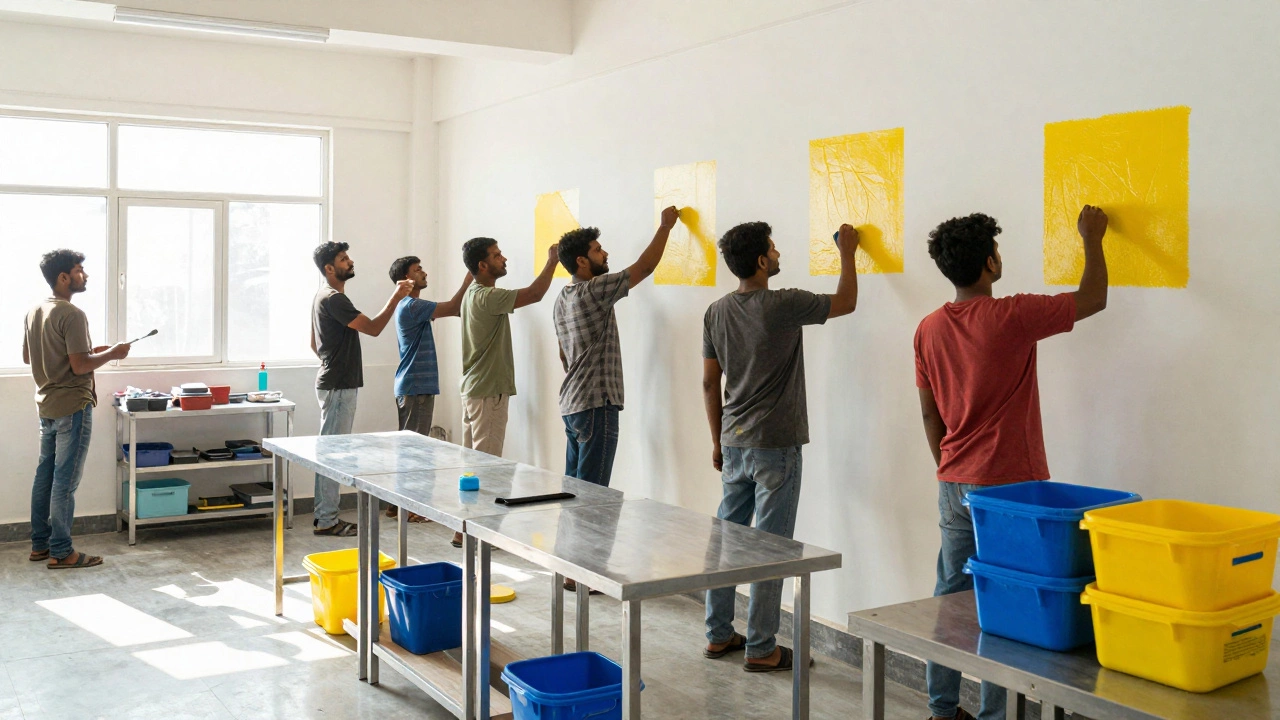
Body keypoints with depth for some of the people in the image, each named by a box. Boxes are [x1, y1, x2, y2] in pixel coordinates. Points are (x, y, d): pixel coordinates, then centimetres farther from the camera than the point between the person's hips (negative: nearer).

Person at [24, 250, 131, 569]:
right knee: (65, 481, -4)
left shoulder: (35, 313, 9)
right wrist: (112, 353, -7)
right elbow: (80, 365, -23)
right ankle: (60, 552, 2)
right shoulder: (72, 315, -19)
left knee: (45, 475, 14)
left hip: (47, 405, 9)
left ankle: (40, 544, 22)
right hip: (73, 407, -9)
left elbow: (27, 357, 19)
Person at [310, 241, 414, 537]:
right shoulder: (333, 299, -17)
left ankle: (325, 516, 19)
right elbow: (373, 328, -21)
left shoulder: (324, 296, 17)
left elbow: (314, 344, 24)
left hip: (336, 383, 11)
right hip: (338, 386, -11)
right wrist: (396, 298, -17)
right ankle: (326, 521, -1)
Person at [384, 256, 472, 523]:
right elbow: (453, 307, -20)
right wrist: (471, 276, -15)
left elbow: (450, 310, 17)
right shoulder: (412, 306, -15)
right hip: (416, 387, -10)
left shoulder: (410, 306, 18)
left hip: (414, 386, 10)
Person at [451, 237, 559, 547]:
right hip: (489, 392, -10)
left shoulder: (473, 294, 12)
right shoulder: (486, 297, -19)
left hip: (475, 389, 10)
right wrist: (552, 260, -11)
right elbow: (534, 293, -22)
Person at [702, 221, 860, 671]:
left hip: (734, 444, 7)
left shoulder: (716, 312, 4)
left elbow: (710, 382, 8)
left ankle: (719, 635, 22)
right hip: (775, 447, -6)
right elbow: (847, 301, 0)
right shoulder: (783, 306, -14)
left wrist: (717, 441, 17)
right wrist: (847, 253, 15)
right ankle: (761, 649, 5)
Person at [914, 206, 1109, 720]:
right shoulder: (1013, 317, -14)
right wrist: (1092, 239, 14)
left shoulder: (929, 330, 3)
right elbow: (1093, 300, -1)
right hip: (1009, 487, -6)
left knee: (950, 597, 12)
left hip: (955, 486, 6)